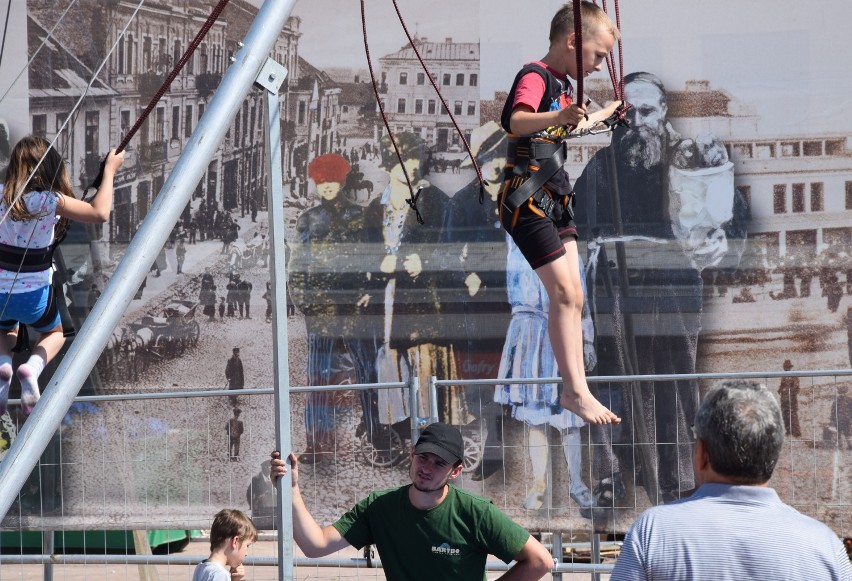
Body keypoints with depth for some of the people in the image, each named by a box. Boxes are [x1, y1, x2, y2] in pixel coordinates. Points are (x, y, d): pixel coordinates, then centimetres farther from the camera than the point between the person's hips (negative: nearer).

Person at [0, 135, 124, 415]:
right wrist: (109, 171, -6)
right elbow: (99, 213, -17)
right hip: (33, 294, -3)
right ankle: (33, 367, -6)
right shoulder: (48, 201, -16)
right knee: (54, 334, 28)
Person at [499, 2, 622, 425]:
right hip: (527, 198, -10)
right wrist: (558, 118, -53)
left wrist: (608, 113, 49)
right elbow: (518, 122, -36)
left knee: (571, 297, 9)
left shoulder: (562, 85, 16)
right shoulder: (534, 77, -14)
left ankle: (574, 389, 13)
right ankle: (576, 392, -13)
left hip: (555, 201, 10)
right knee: (564, 293, -14)